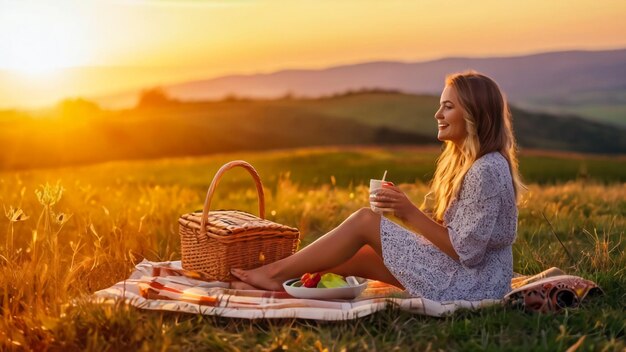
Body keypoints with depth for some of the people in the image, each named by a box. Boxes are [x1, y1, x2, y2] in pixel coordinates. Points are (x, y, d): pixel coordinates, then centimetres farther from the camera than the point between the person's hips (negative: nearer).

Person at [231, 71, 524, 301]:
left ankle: (277, 272, 2)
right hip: (465, 277, 9)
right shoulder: (464, 161, 11)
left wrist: (410, 214, -18)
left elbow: (465, 251, -21)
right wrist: (407, 210, -3)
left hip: (472, 284, -9)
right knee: (358, 257, 2)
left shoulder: (486, 171, -20)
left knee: (364, 220, -9)